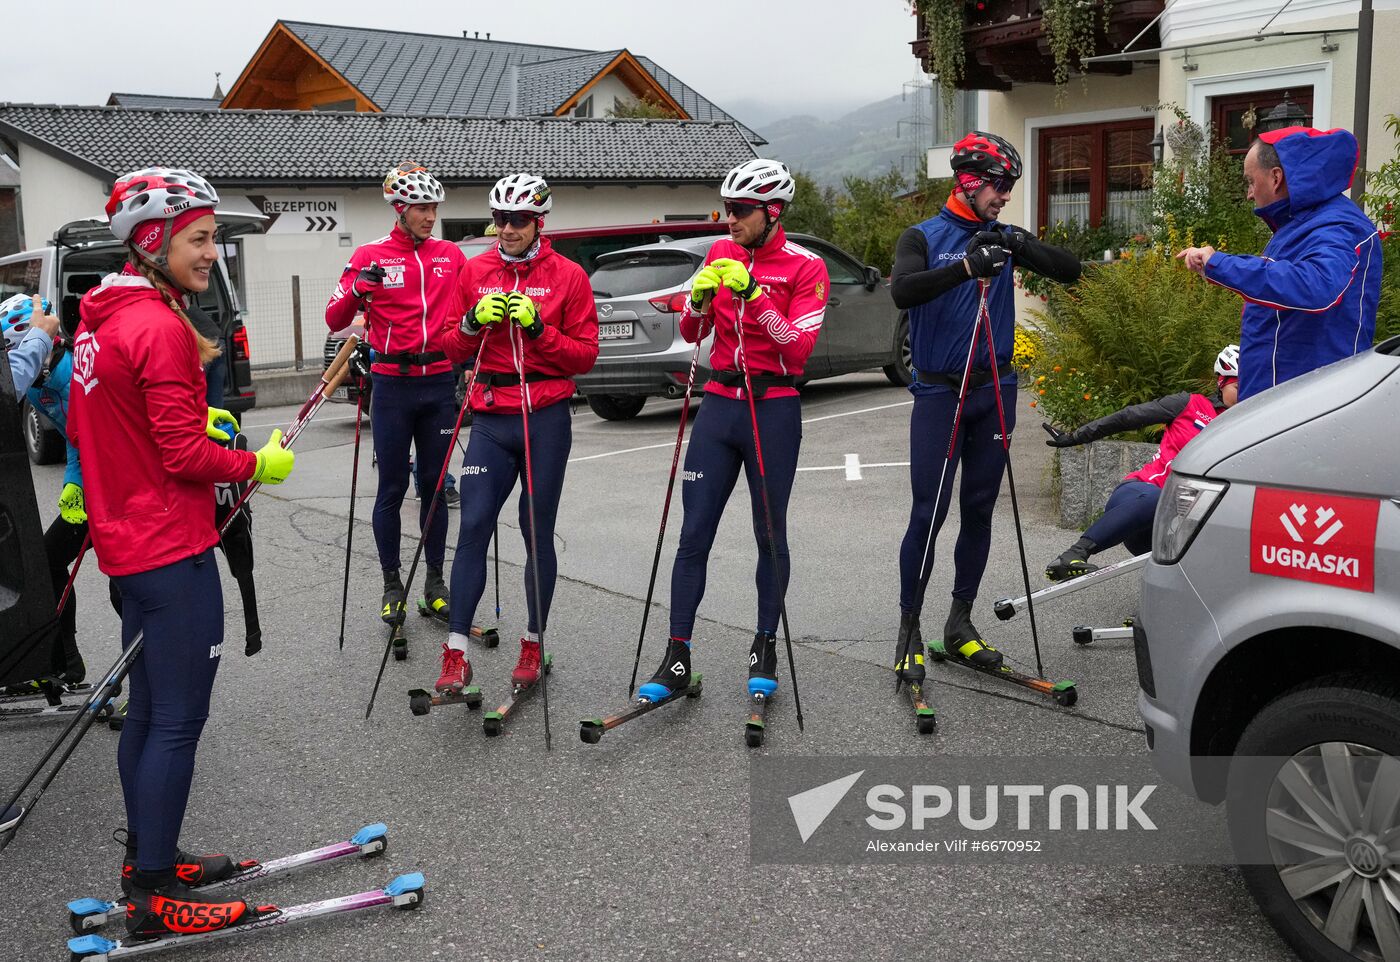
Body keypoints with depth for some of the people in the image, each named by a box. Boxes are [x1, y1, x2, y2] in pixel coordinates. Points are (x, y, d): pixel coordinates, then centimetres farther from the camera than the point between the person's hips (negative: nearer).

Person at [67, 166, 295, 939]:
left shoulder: (99, 319, 10)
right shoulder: (161, 327, -19)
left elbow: (85, 427, 20)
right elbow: (186, 456, -20)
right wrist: (259, 465, -5)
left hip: (126, 545, 10)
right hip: (172, 551, -10)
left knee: (148, 709, 19)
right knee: (178, 720, -2)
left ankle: (146, 858, 32)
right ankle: (154, 899, 6)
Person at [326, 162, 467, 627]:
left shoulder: (451, 255, 8)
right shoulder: (370, 256, 0)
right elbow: (335, 319, -3)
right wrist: (357, 290, -22)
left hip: (439, 383, 3)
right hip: (393, 384, -3)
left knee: (435, 485, 9)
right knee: (393, 489, 2)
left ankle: (435, 581, 18)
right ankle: (392, 586, 13)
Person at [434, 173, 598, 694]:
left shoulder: (568, 275, 1)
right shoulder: (474, 272, 10)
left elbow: (585, 355, -1)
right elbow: (453, 349, 12)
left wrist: (538, 328, -15)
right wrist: (474, 322, -8)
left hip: (546, 419, -2)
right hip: (491, 419, 2)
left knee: (537, 532, 6)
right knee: (473, 527, -5)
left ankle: (533, 644, 20)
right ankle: (456, 654, -2)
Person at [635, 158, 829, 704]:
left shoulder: (805, 267, -4)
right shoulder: (721, 254, 9)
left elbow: (798, 350, -13)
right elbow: (691, 333, 10)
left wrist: (754, 296, -22)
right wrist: (700, 296, -10)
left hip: (773, 411, -3)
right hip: (719, 405, 4)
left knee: (770, 533, 6)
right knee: (694, 535, 0)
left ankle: (765, 648, 21)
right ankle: (677, 658, 5)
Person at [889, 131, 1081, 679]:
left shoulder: (1003, 239, 10)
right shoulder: (924, 238, -1)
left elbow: (1069, 271, 2)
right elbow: (903, 292, -21)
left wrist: (1022, 246, -14)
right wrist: (967, 267, -33)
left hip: (994, 391, 4)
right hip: (939, 392, -4)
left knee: (980, 510, 8)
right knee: (928, 514, -7)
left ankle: (961, 623, 20)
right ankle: (909, 630, 5)